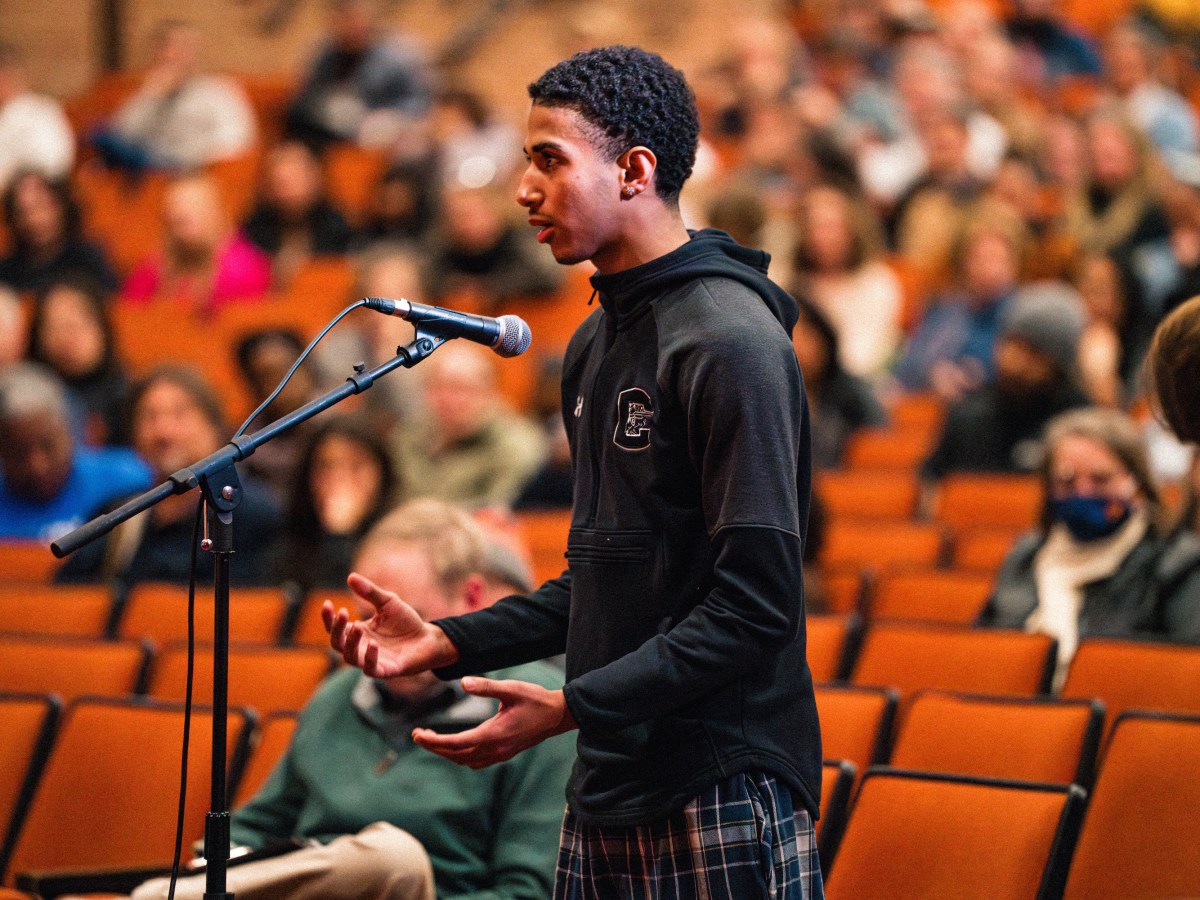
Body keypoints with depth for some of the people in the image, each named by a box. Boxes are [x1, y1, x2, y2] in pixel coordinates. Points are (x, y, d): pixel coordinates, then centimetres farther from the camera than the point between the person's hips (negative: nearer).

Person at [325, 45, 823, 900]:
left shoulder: (730, 342, -14)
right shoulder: (597, 346, 16)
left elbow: (757, 604, -20)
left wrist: (571, 707, -22)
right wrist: (448, 642, 11)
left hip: (723, 799, -9)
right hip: (609, 798, 9)